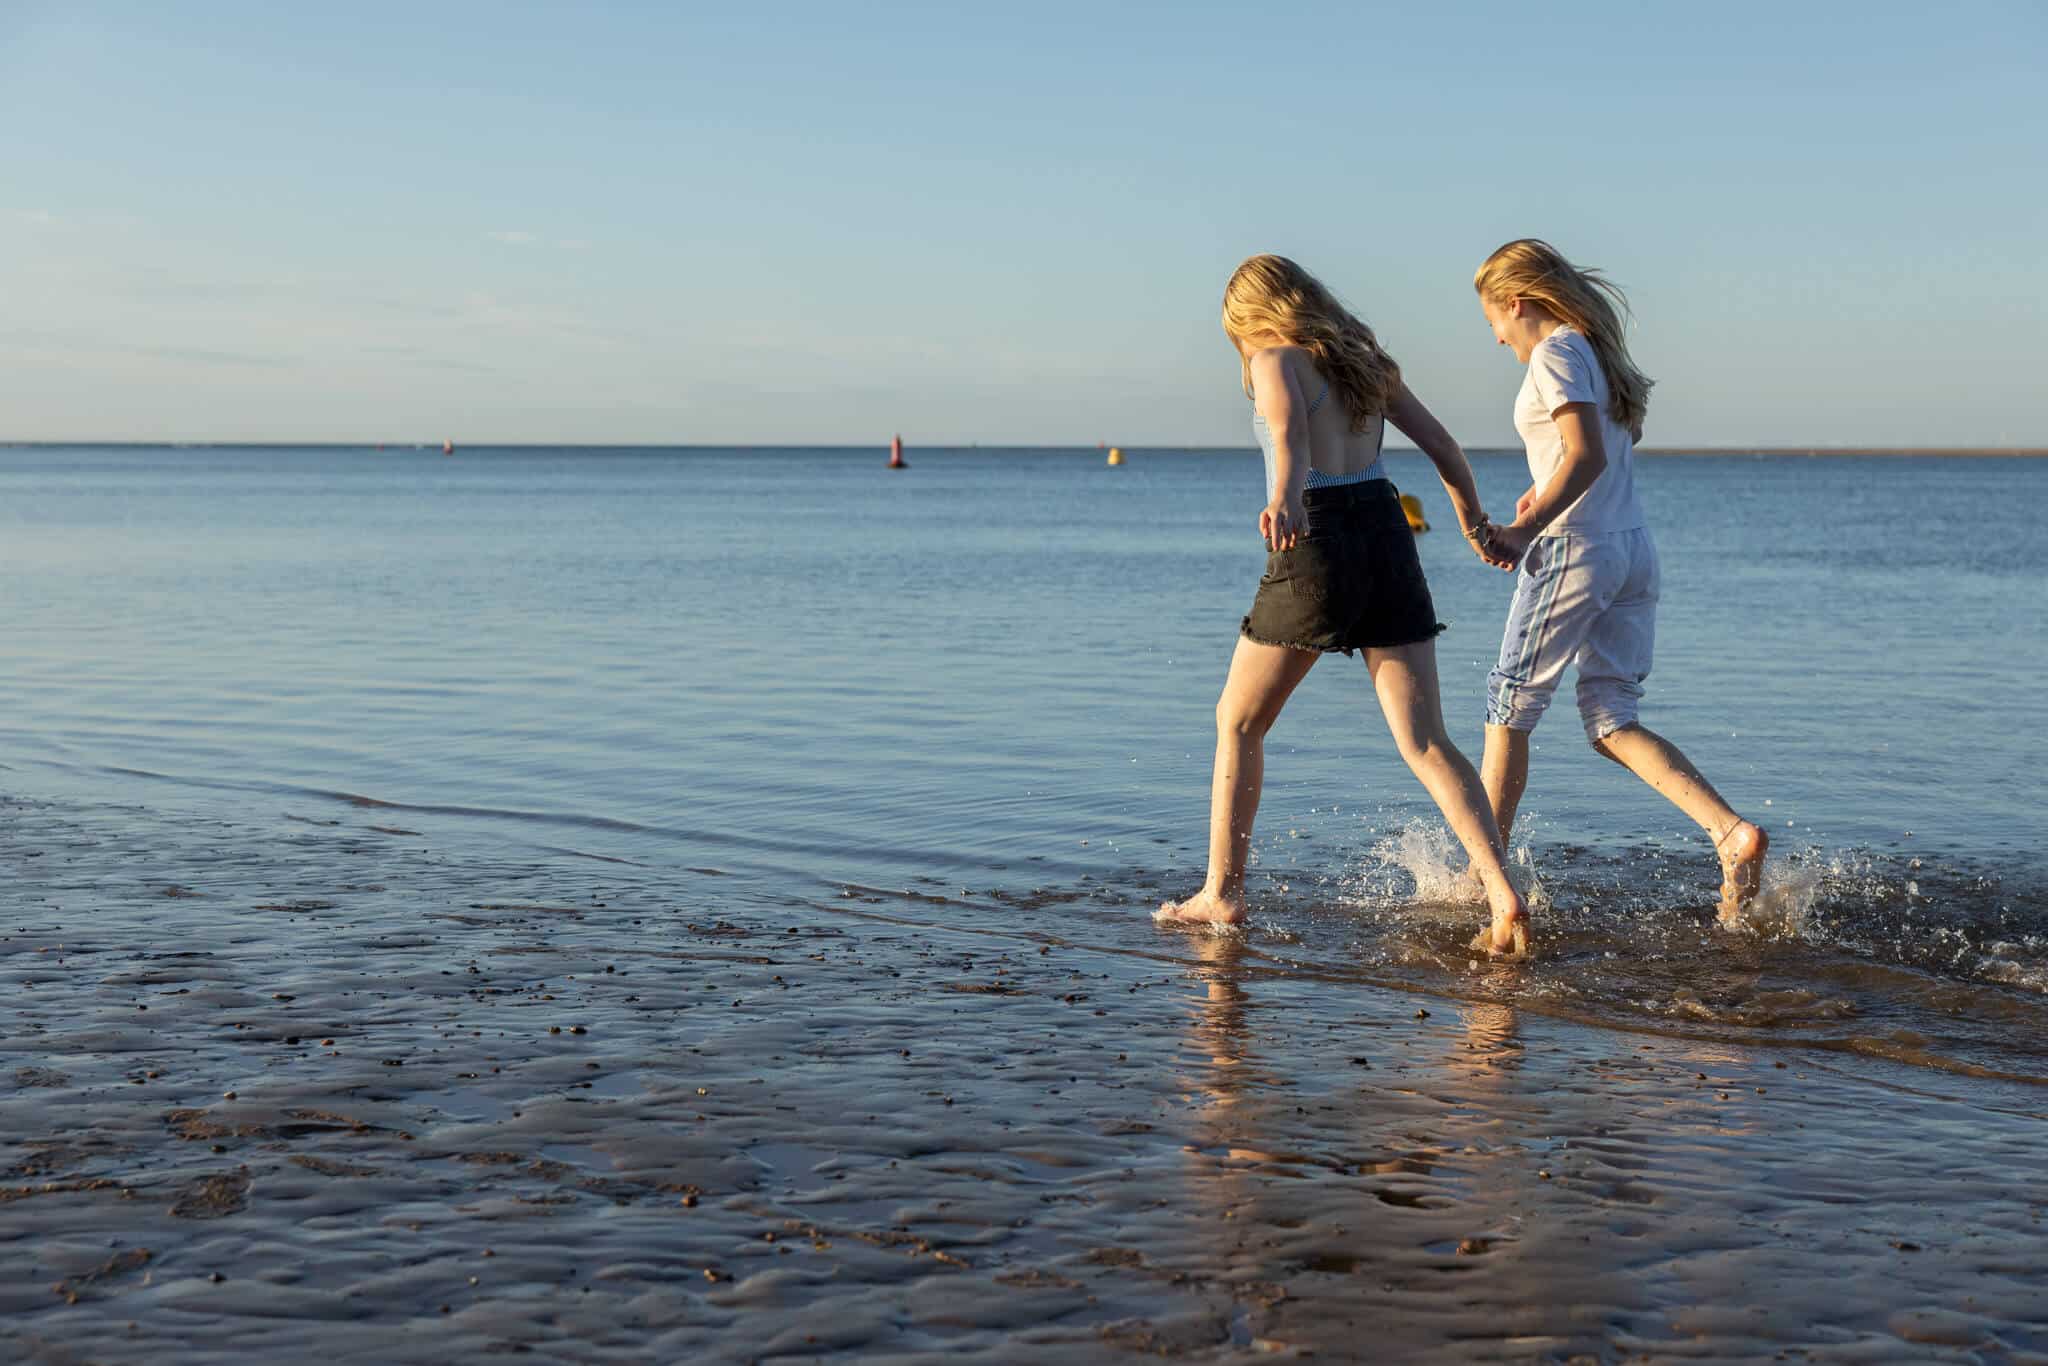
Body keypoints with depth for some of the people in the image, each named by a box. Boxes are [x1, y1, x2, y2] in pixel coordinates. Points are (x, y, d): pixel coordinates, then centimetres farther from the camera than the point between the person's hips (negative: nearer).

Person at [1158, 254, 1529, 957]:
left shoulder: (1275, 359, -1)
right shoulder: (1365, 359, 18)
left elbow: (1289, 424, -24)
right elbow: (1442, 445, 21)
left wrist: (1282, 498, -44)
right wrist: (1475, 522, 35)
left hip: (1317, 544, -5)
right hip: (1388, 537, 6)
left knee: (1237, 721, 14)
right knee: (1426, 743, 0)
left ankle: (1221, 894, 18)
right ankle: (1503, 893, -16)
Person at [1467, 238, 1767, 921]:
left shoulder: (1556, 353, -10)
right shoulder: (1599, 350, 17)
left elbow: (1588, 456, -22)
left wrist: (1525, 529, -24)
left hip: (1573, 550, -9)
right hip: (1635, 550, 9)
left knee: (1509, 711, 4)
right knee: (1611, 721, 7)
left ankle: (1485, 874, 12)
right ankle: (1733, 832, -11)